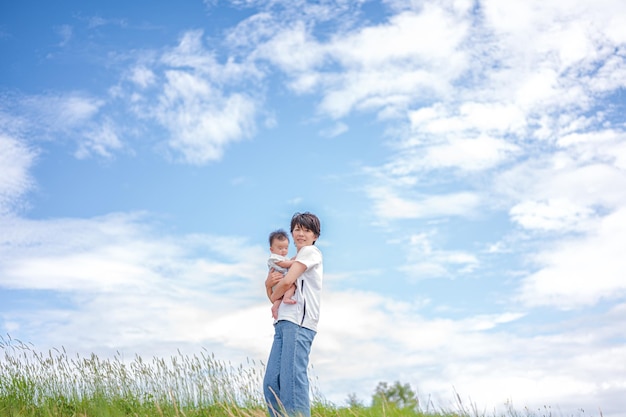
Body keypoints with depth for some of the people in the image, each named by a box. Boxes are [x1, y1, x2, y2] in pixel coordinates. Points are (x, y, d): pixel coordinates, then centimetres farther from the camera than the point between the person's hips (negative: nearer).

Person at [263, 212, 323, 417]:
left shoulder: (310, 251, 4)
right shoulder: (294, 262, 30)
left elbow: (288, 281, -9)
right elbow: (274, 294, 27)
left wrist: (274, 295, 10)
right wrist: (269, 283, 5)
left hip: (298, 322, -9)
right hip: (283, 323, 9)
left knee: (291, 379, -16)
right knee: (271, 383, 2)